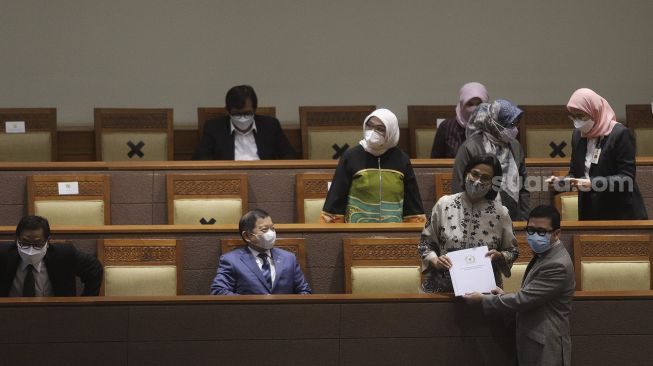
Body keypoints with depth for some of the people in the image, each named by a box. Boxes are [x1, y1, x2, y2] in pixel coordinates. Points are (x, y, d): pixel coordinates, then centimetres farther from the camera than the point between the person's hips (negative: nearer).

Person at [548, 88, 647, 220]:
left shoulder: (620, 134, -12)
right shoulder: (578, 135, 8)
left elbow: (627, 177, -17)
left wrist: (593, 183, -27)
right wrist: (562, 182, -7)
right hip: (589, 212, 6)